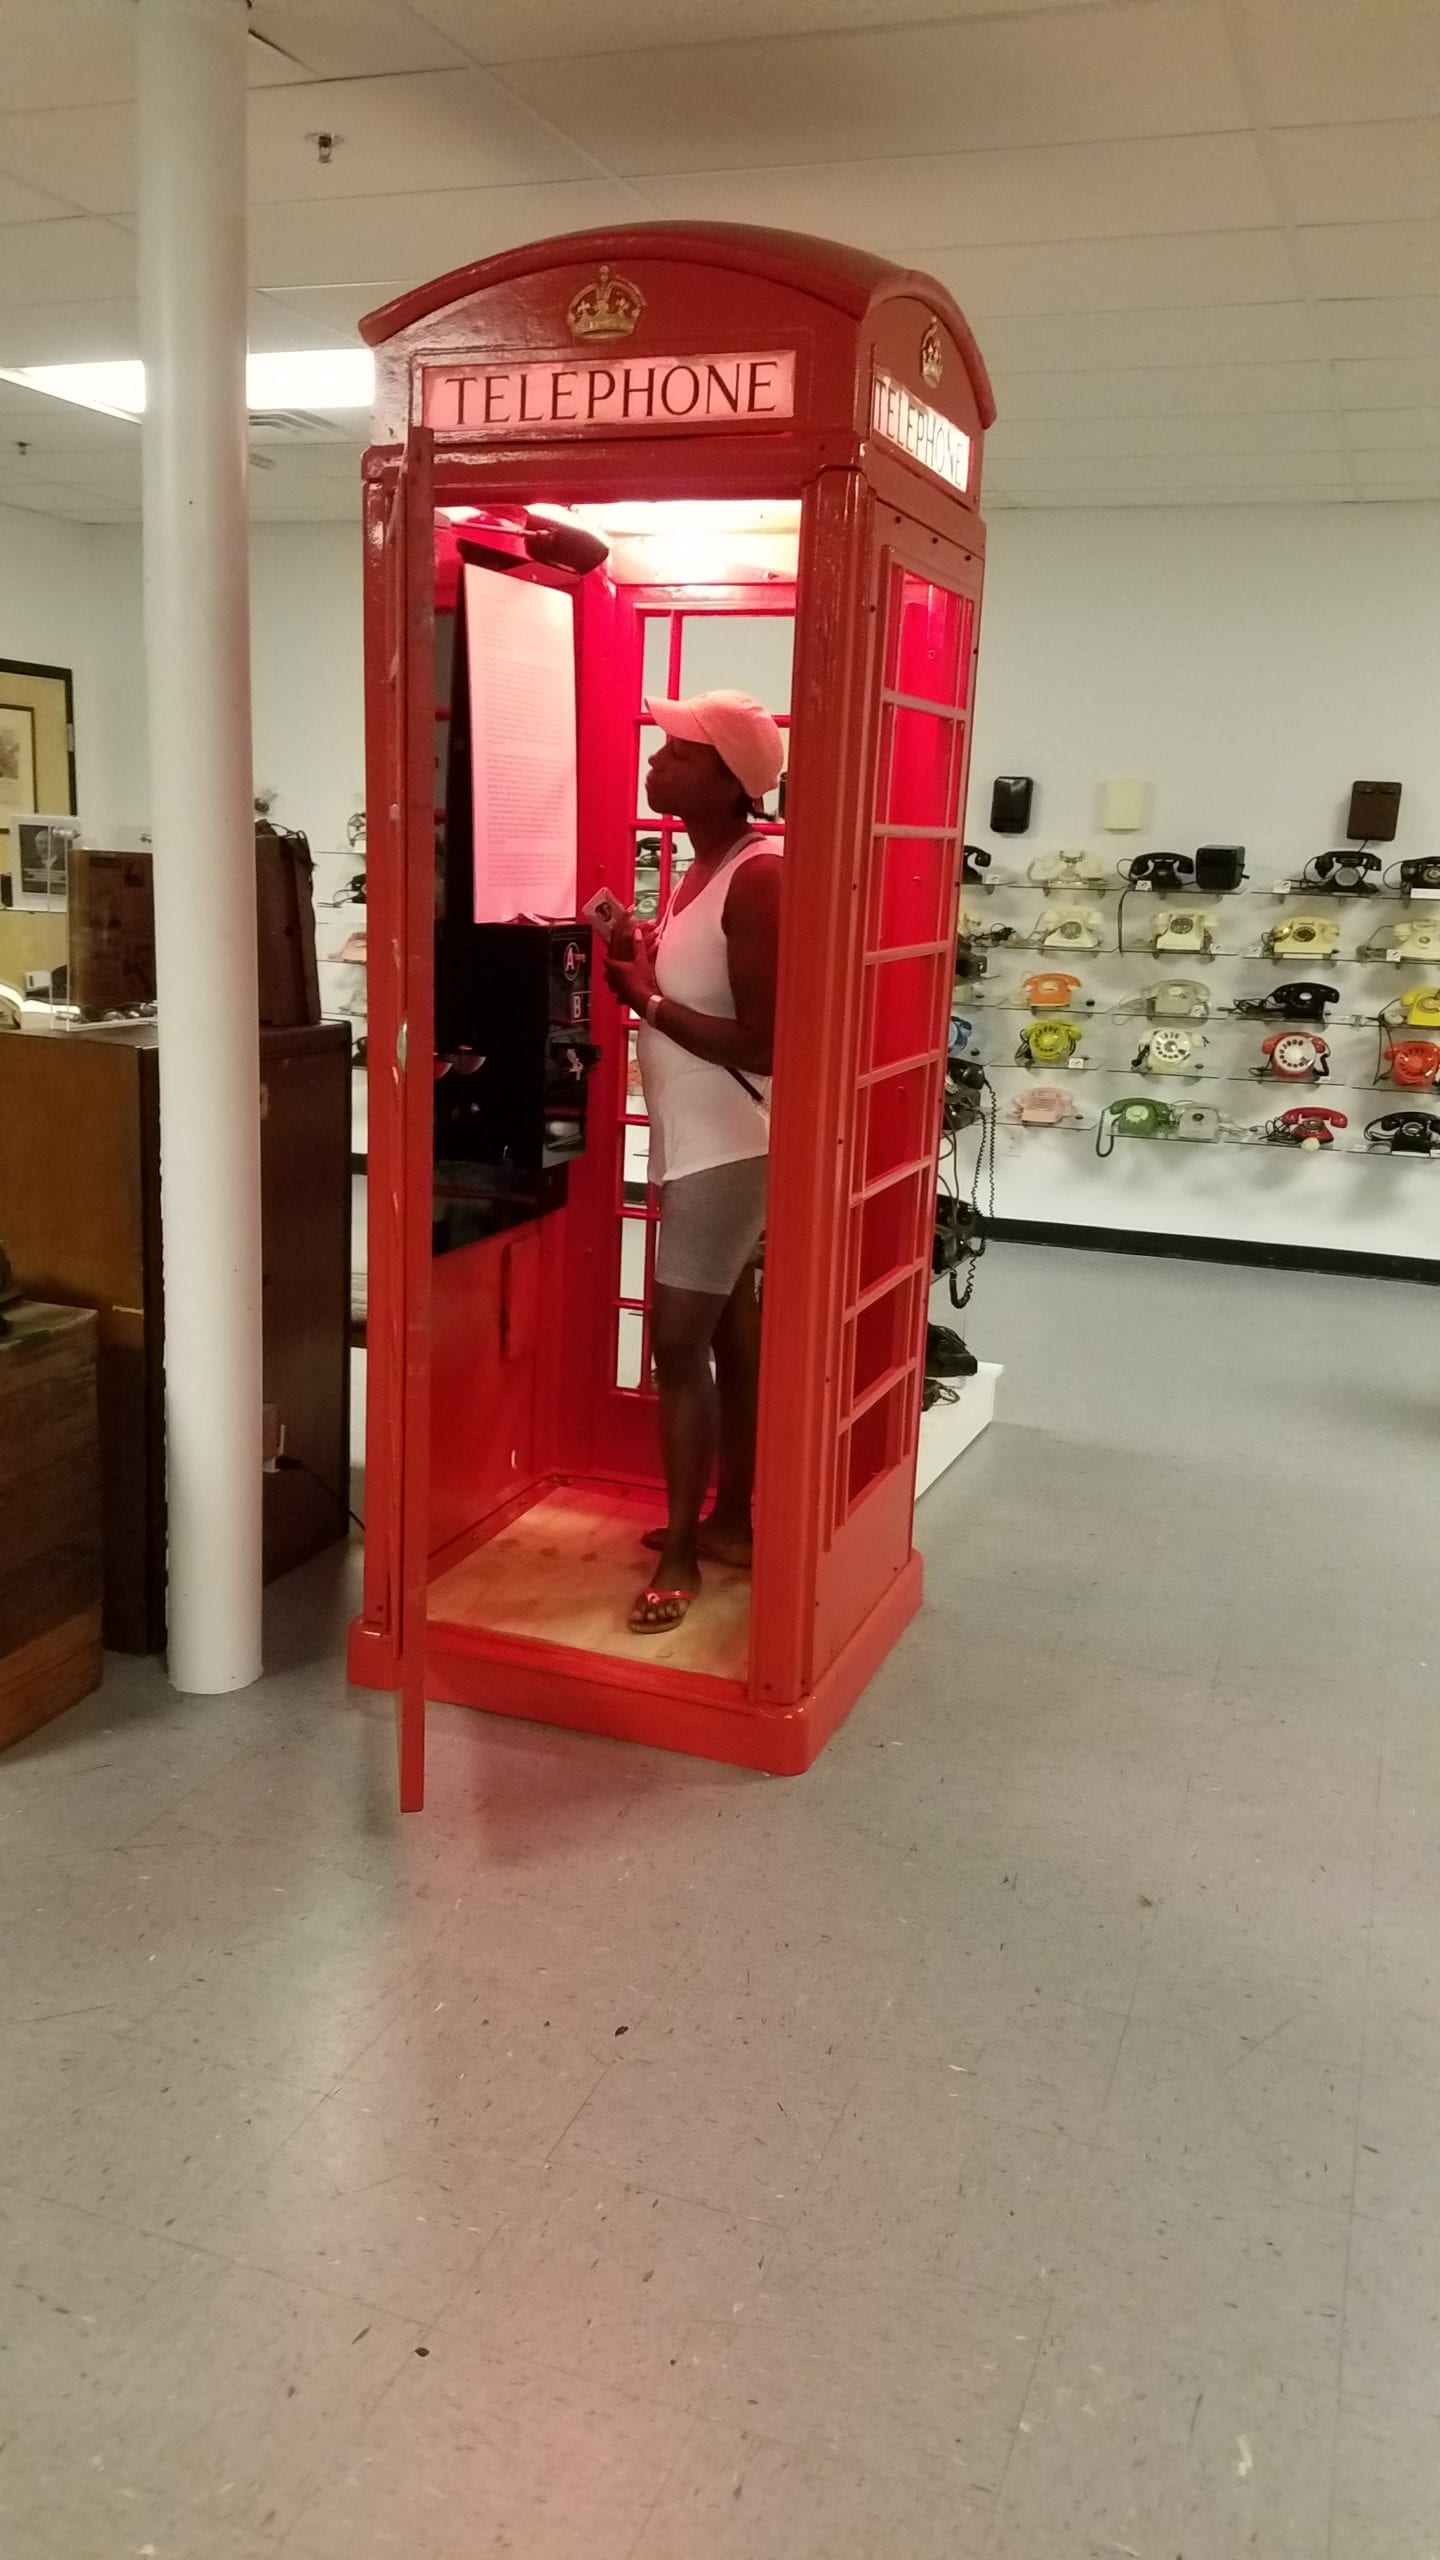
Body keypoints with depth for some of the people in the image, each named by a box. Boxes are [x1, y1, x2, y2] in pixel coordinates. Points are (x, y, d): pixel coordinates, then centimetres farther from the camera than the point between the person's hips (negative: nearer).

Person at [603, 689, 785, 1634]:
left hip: (729, 1147, -10)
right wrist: (642, 956, 2)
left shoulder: (757, 879, -20)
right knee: (731, 1335, 16)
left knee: (679, 1344, -6)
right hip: (702, 1141, 10)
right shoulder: (706, 867, 10)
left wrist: (648, 1000, -18)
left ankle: (681, 1552, 6)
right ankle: (729, 1520, 28)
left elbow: (764, 1043, -24)